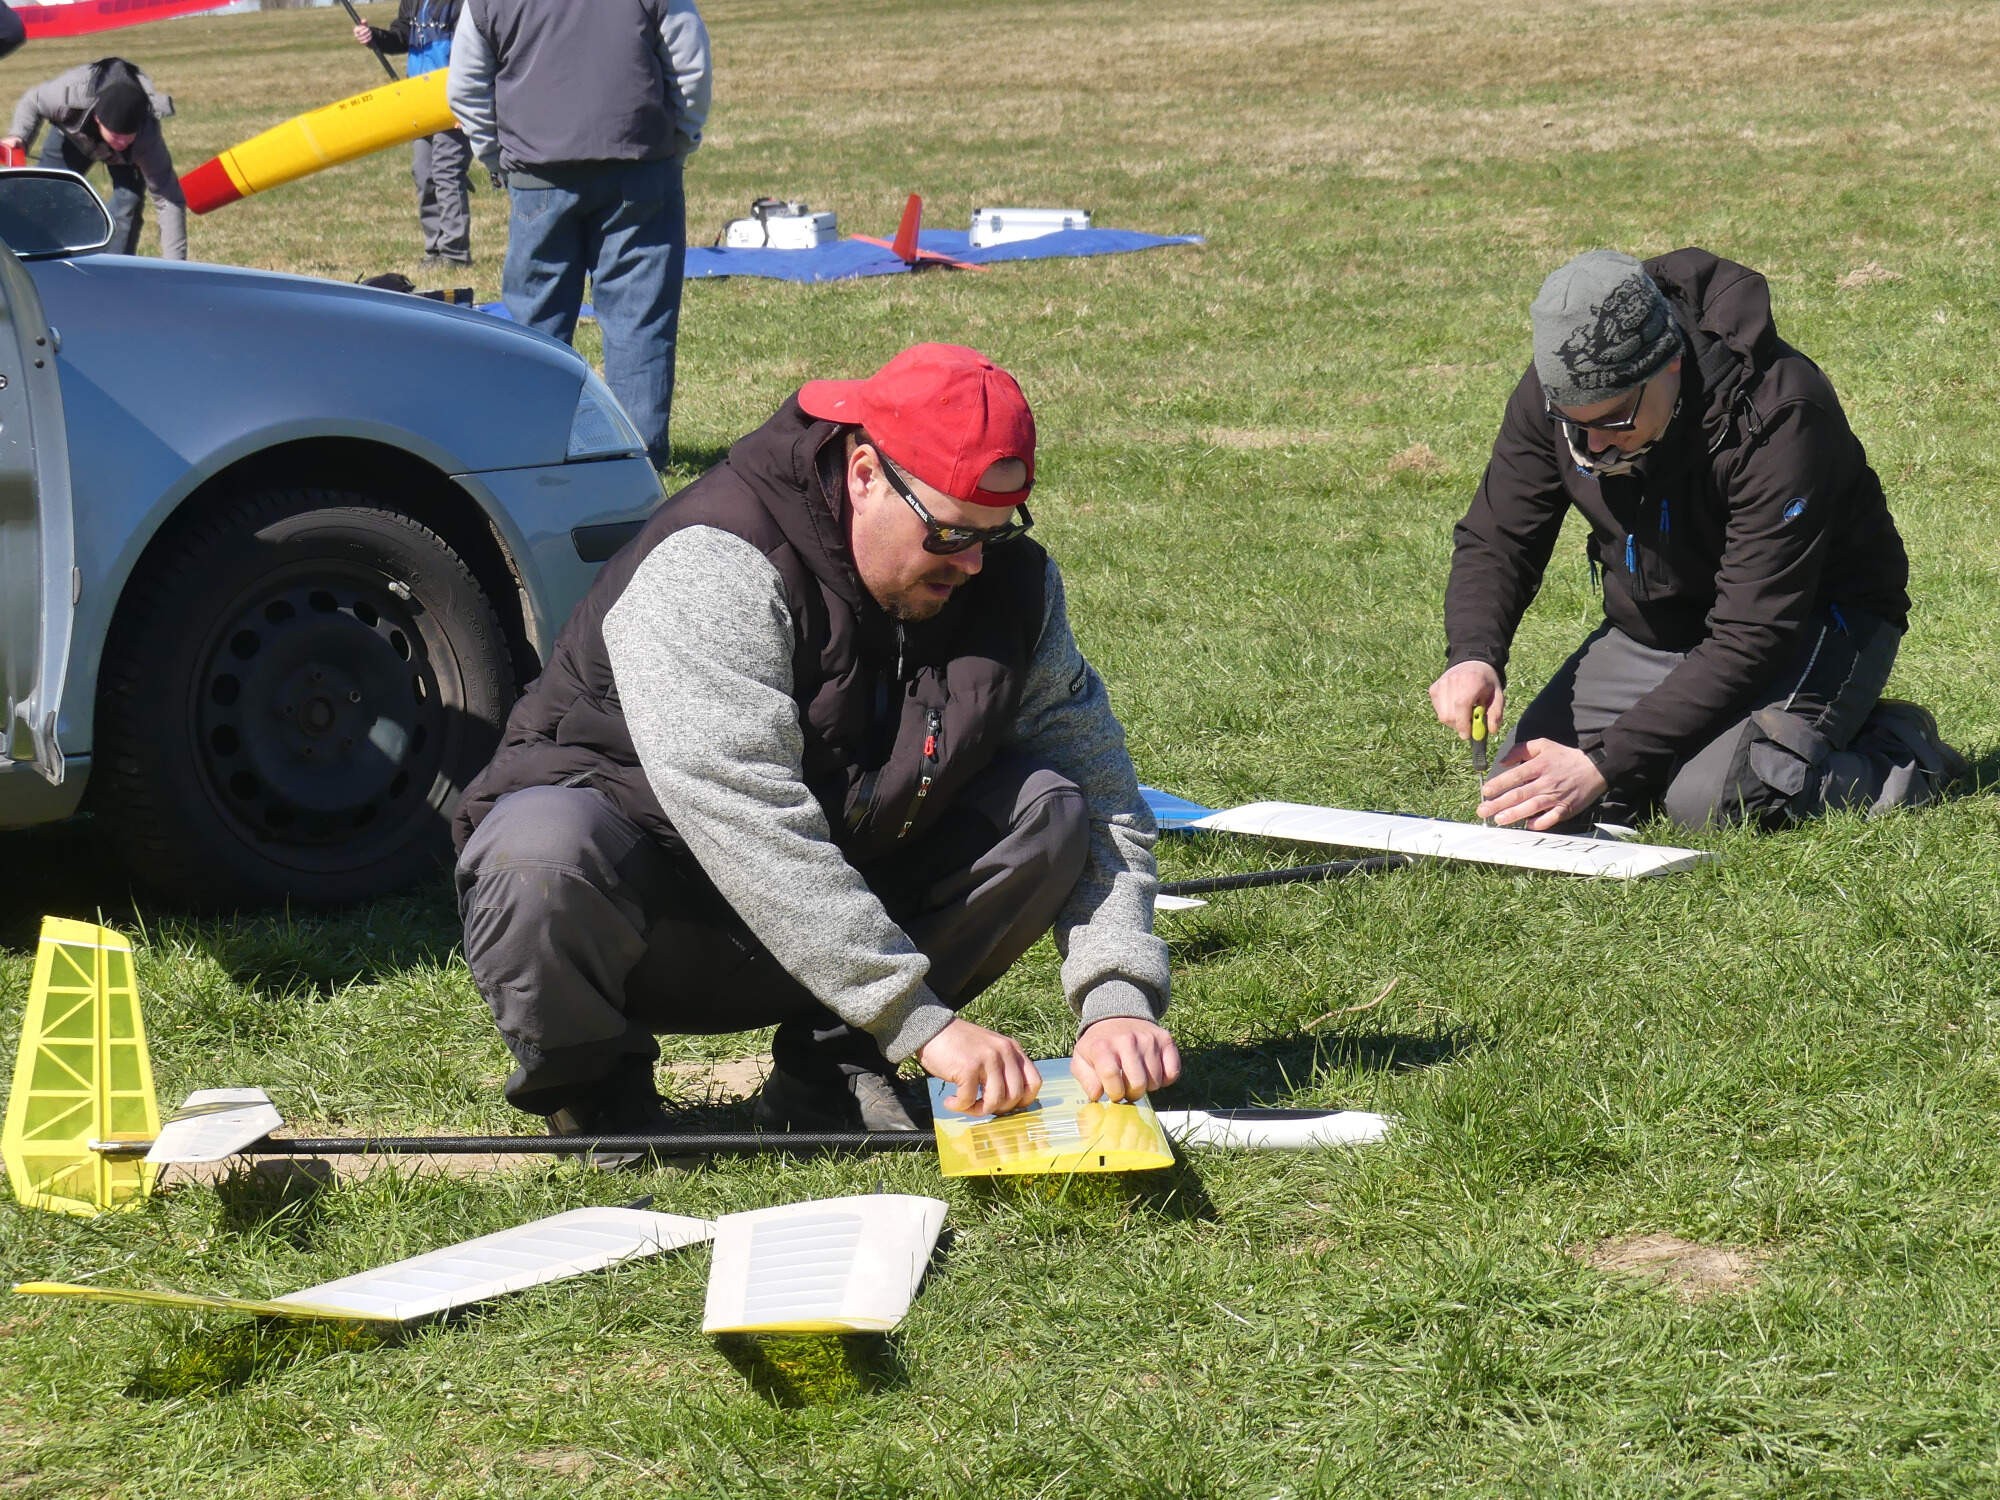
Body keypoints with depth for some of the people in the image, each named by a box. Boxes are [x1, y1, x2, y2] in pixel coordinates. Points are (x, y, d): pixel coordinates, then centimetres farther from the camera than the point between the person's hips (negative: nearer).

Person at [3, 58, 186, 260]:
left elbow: (169, 200, -42)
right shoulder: (70, 94, -44)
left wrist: (175, 264, -48)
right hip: (71, 134, 1)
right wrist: (18, 137, -35)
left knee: (128, 202, -22)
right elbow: (32, 102, -18)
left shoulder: (147, 135, -44)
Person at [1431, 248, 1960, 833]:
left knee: (1706, 800, -31)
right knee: (1519, 798, -10)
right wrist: (1472, 655, -26)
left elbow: (1753, 637, -33)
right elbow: (1495, 538, -3)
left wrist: (1605, 766, -36)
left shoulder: (1780, 417, -33)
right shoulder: (1557, 392, -15)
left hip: (1811, 625, -6)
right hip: (1650, 630, 6)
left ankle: (1899, 755, -4)